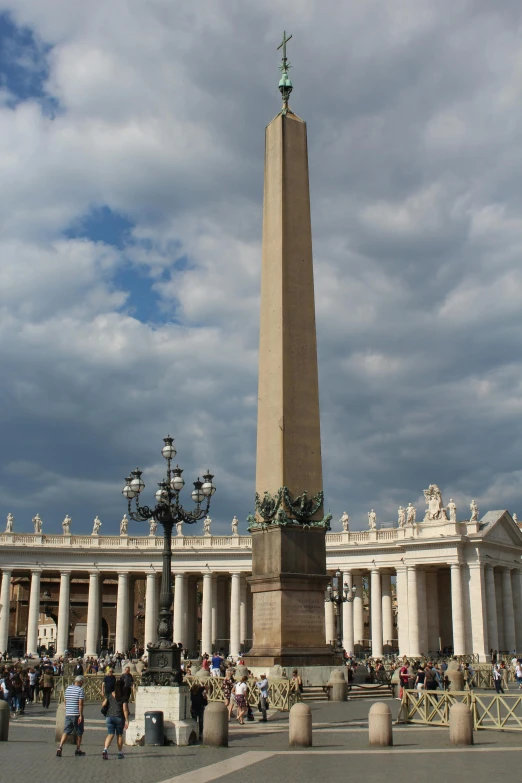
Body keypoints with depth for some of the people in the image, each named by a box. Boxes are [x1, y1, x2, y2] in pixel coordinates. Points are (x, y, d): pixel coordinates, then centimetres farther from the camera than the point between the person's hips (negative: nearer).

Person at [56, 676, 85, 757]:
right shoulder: (80, 690, -10)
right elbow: (80, 703, -16)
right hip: (77, 714, -5)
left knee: (66, 731, 6)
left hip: (68, 714, 5)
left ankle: (60, 747, -12)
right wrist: (81, 715, -14)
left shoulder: (68, 689, 10)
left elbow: (65, 701, 17)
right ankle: (78, 750, 16)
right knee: (79, 732, 10)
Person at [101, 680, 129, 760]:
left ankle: (105, 749, -18)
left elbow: (103, 704, 4)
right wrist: (126, 720, -8)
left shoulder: (109, 695, 3)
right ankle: (120, 753, 20)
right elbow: (125, 709, -11)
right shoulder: (123, 697, -6)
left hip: (109, 716, 2)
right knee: (119, 735, 13)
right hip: (119, 717, -2)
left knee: (110, 734, 4)